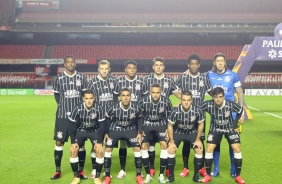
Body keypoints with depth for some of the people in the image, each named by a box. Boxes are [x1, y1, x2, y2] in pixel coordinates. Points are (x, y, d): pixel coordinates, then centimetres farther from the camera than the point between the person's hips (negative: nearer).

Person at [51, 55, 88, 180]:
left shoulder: (81, 78, 3)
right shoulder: (59, 79, 1)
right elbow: (56, 95, 11)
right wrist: (62, 106, 1)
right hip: (63, 115, 0)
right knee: (59, 141, 1)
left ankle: (81, 171, 15)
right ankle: (58, 171, 14)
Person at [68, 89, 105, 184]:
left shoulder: (99, 108, -25)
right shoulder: (78, 108, -24)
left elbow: (102, 126, -16)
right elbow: (71, 125, -14)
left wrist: (99, 142, -20)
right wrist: (73, 142, -17)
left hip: (95, 131, -1)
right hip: (81, 130, 1)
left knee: (99, 151, -19)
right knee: (73, 150, -16)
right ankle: (76, 176, 3)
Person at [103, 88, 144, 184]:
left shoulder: (136, 108, -24)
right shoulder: (113, 108, -27)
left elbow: (139, 119, -3)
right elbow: (107, 119, -7)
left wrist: (140, 132, -6)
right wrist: (106, 133, -3)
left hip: (131, 129, 1)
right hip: (115, 128, 0)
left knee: (137, 148, -10)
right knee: (108, 149, -9)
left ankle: (138, 176, 5)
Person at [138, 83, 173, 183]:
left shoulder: (166, 101, -20)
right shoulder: (143, 101, -23)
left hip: (161, 124, 0)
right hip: (147, 124, 0)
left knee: (164, 145, -14)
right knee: (143, 146, -10)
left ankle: (161, 175, -1)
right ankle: (148, 174, 6)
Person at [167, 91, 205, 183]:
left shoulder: (197, 110, -28)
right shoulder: (175, 111, -29)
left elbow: (201, 124, -9)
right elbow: (170, 126, -13)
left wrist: (198, 139, -7)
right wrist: (172, 141, -12)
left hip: (192, 132, 1)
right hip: (178, 132, 0)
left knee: (199, 150, -12)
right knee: (171, 150, -13)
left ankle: (196, 175, 6)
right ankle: (171, 175, 4)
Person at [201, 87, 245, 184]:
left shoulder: (231, 104, -28)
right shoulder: (208, 104, -29)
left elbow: (240, 110, -8)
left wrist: (235, 124, -8)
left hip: (229, 128, 0)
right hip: (215, 128, 0)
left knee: (237, 148, -10)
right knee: (209, 149, -10)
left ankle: (238, 176, 5)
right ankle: (208, 175, 6)